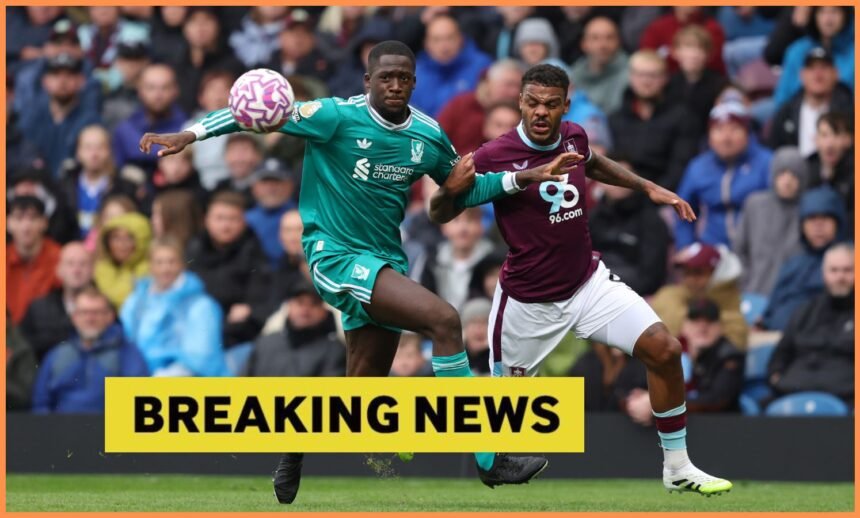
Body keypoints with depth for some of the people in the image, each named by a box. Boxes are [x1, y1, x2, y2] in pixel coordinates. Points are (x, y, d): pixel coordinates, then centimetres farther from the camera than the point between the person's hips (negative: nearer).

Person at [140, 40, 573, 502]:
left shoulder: (428, 136, 5)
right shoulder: (338, 117, -13)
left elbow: (463, 190, 19)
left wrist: (523, 178, 7)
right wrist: (190, 135, -21)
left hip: (385, 262, 7)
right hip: (338, 254, -7)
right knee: (443, 320, -23)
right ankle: (489, 460, -22)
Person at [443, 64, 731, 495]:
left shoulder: (573, 136, -3)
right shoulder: (493, 156, -21)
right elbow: (439, 215, -13)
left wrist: (648, 187, 20)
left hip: (588, 282, 5)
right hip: (529, 303, -5)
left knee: (664, 350, -10)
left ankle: (677, 468, 3)